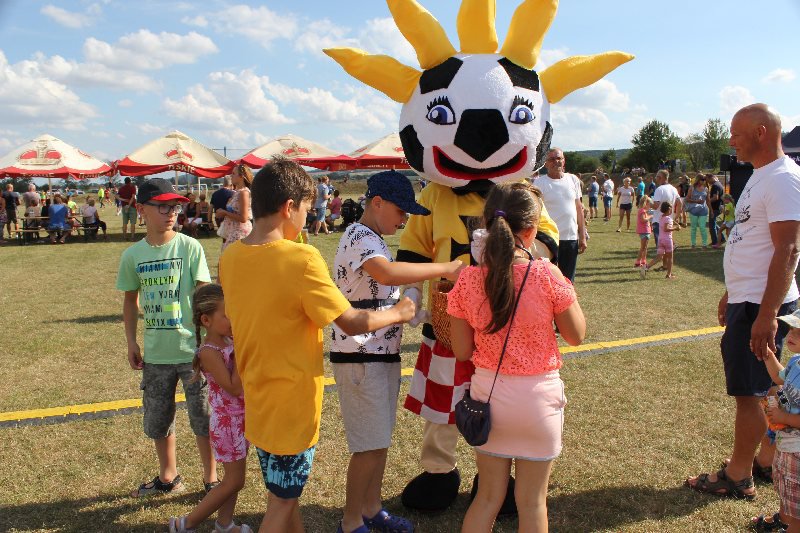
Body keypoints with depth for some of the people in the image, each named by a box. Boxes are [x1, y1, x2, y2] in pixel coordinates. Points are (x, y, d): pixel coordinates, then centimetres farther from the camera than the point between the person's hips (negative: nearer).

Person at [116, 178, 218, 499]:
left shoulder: (189, 247, -9)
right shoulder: (132, 255, 2)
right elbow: (130, 300, 13)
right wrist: (131, 342, 9)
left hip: (193, 348, -4)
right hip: (155, 352, 4)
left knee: (203, 419, 7)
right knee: (157, 421, 18)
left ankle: (211, 480, 26)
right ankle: (168, 478, 39)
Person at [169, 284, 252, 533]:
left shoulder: (230, 340, 1)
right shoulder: (209, 352, -22)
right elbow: (234, 388, -25)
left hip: (241, 419, 8)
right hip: (227, 422, -7)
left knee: (234, 478, 18)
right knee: (234, 481, 3)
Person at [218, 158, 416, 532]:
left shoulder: (229, 258, -3)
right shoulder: (302, 259, -24)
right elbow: (353, 323, -20)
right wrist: (397, 313, -3)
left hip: (257, 399, 7)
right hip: (292, 404, -7)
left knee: (283, 493, 24)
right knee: (281, 503, 12)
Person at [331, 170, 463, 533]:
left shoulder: (374, 240, 15)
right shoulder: (358, 237, -17)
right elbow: (387, 273, -37)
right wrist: (445, 268, -31)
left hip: (383, 354, 9)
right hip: (360, 357, -9)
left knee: (380, 440, 17)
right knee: (370, 446, -1)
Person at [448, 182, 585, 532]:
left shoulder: (468, 280, -10)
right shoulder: (547, 276, -17)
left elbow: (462, 351, -3)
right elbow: (576, 336, -3)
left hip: (488, 393, 3)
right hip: (537, 397, -2)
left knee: (488, 496, 19)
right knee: (531, 501, 16)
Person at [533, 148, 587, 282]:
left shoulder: (572, 180, 9)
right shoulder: (539, 183, -6)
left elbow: (579, 209, 13)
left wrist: (582, 236, 9)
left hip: (572, 238, 4)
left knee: (568, 281, 13)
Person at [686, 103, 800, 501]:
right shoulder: (761, 176, 14)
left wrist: (767, 314, -26)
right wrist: (731, 293, 24)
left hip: (761, 306, -10)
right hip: (748, 301, 10)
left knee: (749, 391, 0)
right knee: (767, 388, 18)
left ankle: (737, 477, 12)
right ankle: (766, 460, 31)